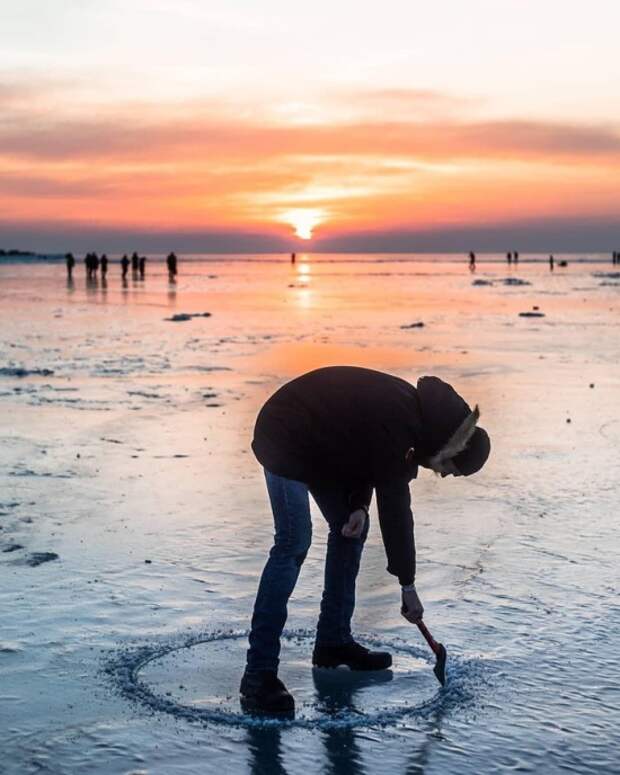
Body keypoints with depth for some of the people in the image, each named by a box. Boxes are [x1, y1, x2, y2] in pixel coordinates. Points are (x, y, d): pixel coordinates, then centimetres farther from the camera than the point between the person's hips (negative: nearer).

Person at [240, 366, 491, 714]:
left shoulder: (414, 410, 0)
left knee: (349, 529, 10)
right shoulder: (397, 425, -28)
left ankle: (334, 640, 20)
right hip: (287, 439, -10)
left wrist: (358, 506, -8)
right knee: (295, 541, -18)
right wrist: (408, 585, -17)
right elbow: (395, 509, -24)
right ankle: (259, 675, -18)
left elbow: (369, 456, 11)